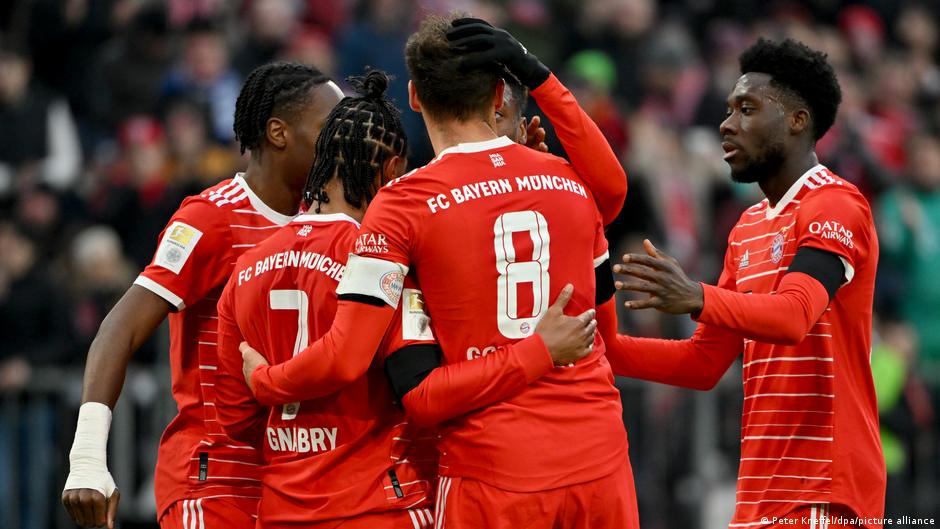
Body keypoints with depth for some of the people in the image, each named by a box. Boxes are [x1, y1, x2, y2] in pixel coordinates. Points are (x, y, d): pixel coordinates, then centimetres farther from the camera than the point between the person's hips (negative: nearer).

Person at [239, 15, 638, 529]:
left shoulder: (405, 202, -7)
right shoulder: (571, 180, 8)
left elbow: (346, 357, -11)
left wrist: (263, 382, 6)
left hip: (495, 468, -4)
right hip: (601, 461, 4)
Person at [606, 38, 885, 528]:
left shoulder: (835, 207, -9)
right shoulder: (748, 229, 18)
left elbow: (795, 315, -27)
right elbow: (705, 362, 17)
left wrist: (697, 298, -43)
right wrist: (609, 348, 3)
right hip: (760, 489, 8)